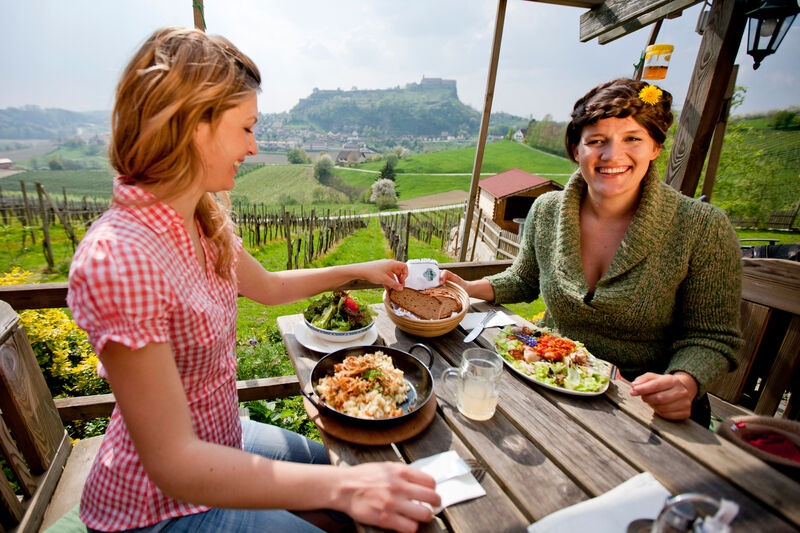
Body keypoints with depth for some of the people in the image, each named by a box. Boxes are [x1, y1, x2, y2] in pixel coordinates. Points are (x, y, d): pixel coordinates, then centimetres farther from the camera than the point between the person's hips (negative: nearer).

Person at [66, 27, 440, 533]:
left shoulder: (206, 221, -7)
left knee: (337, 464, 20)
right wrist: (342, 486, -36)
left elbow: (268, 286, 10)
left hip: (220, 441, 7)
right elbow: (174, 463, -31)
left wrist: (358, 271, 11)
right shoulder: (119, 258, -33)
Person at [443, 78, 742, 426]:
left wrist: (684, 383, -26)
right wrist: (469, 289, -5)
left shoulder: (703, 230, -13)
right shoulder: (545, 211, -4)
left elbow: (711, 337, -6)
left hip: (646, 408, -2)